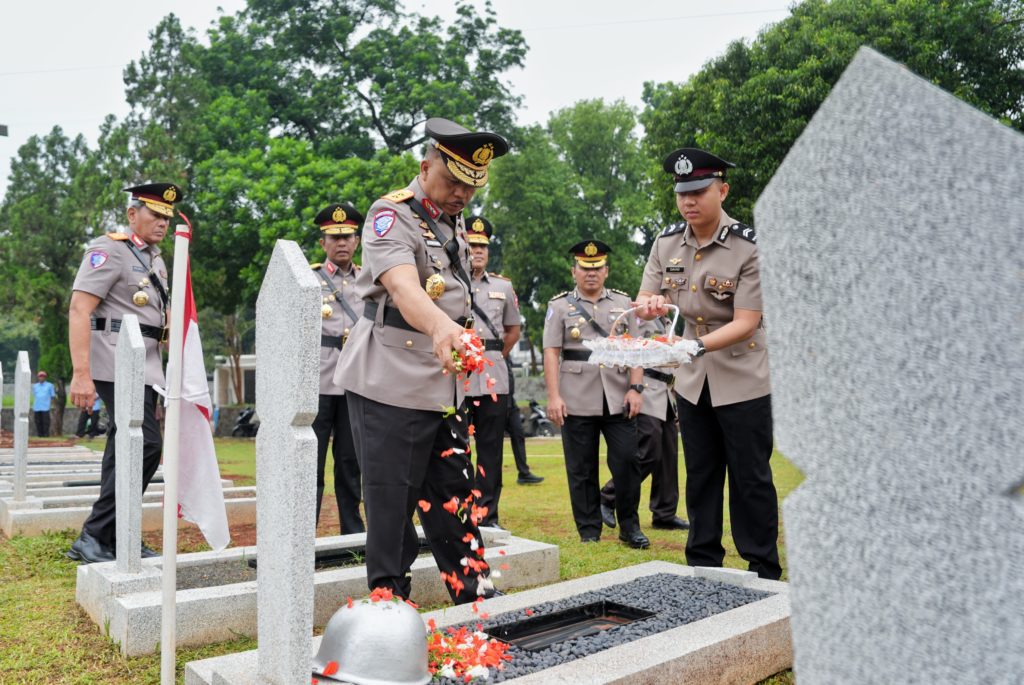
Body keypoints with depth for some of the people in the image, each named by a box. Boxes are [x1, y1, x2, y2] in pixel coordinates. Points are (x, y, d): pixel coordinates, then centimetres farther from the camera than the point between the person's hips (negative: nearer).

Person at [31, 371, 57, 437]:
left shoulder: (50, 385, 6)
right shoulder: (35, 386, 17)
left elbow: (52, 396, 9)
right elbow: (34, 396, 22)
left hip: (45, 407, -4)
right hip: (36, 407, 4)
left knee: (46, 421, -8)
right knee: (38, 422, 3)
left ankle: (46, 434, -5)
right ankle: (40, 434, 10)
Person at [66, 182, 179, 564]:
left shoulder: (155, 259, 17)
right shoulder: (110, 249, -9)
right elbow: (79, 310, -17)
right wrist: (81, 374, -24)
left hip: (146, 369, 9)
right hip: (119, 366, -9)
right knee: (145, 445, -16)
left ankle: (116, 538, 19)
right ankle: (93, 538, -8)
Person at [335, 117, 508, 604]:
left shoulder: (455, 222, 13)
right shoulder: (392, 216, -13)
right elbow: (403, 287, -34)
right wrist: (441, 327, -53)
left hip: (445, 387, 8)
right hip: (390, 387, -8)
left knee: (454, 499, 14)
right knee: (392, 503, -1)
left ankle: (476, 597, 25)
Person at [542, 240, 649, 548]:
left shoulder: (623, 303, 12)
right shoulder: (559, 306, 6)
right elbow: (551, 353, 0)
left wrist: (635, 388, -3)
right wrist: (554, 396, -8)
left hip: (618, 400, 1)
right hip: (577, 402, -1)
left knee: (627, 462, -1)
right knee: (581, 470, 4)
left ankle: (629, 526, 17)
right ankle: (589, 532, 16)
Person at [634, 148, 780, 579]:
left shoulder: (750, 246, -18)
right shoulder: (667, 243, -2)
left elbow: (745, 323, -23)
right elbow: (644, 303, 2)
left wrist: (699, 345, -38)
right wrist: (650, 305, -23)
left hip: (743, 378, -5)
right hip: (692, 379, 5)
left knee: (750, 478, 3)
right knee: (700, 476, 14)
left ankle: (764, 573, 17)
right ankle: (702, 567, 27)